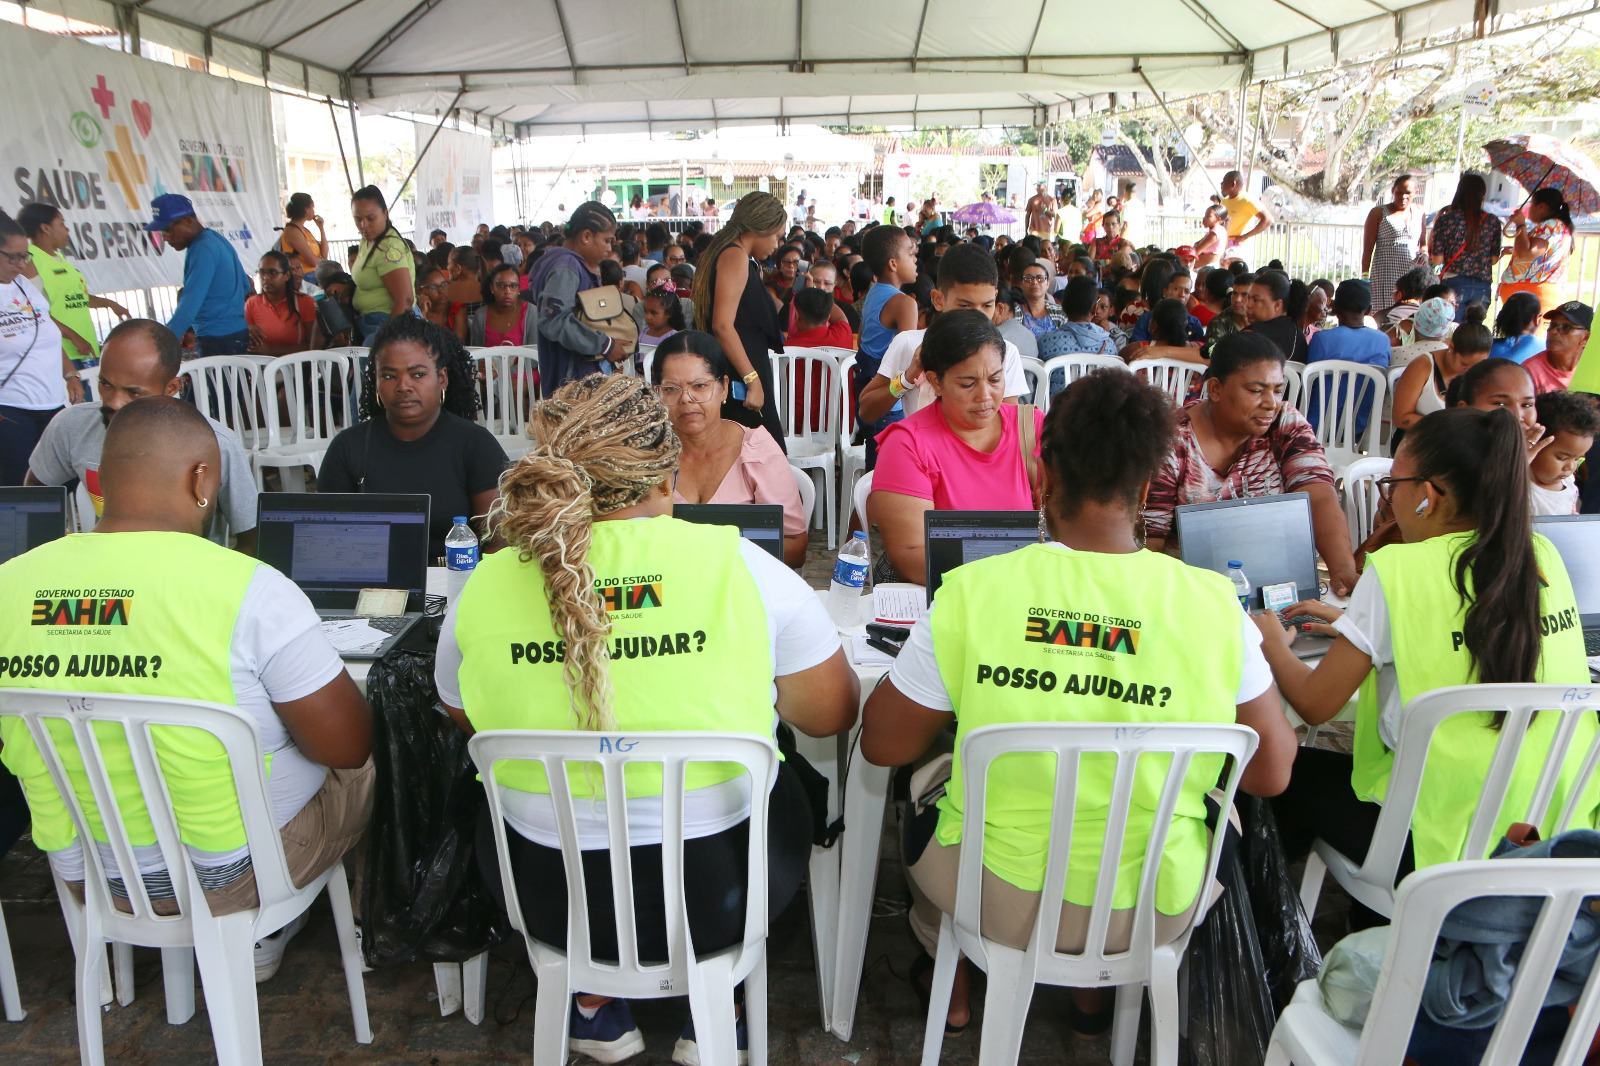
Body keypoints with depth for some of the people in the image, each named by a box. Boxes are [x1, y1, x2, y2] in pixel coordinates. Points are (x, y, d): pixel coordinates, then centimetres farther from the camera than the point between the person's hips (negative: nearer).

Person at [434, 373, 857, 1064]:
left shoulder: (484, 588, -12)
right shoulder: (740, 566, -17)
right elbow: (832, 715, -4)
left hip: (552, 906, 2)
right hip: (717, 902, -1)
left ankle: (596, 1008, 37)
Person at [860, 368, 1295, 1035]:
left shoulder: (973, 591, -19)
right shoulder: (1213, 604, -15)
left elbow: (883, 745, -9)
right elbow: (1271, 773, -4)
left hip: (996, 901, -1)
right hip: (1155, 914, 2)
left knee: (923, 786, 30)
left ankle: (950, 986, 48)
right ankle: (1094, 990, 47)